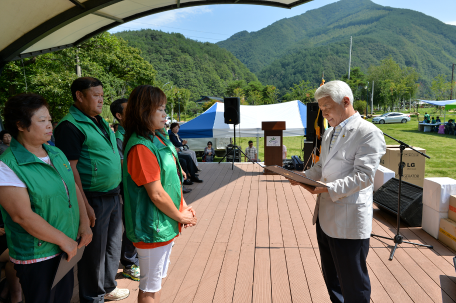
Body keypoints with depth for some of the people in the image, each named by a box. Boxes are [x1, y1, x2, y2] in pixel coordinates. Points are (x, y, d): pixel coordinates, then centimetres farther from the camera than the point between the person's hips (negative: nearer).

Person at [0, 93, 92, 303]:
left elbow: (74, 188, 7)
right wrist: (64, 240, -17)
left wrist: (84, 224, -3)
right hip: (37, 258, -6)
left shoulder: (56, 153, 3)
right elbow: (23, 216, -23)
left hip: (68, 249, 6)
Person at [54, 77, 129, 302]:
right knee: (95, 250, 6)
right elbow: (70, 168, -19)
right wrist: (84, 205, -21)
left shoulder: (100, 121, 14)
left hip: (113, 195, 9)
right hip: (93, 199, -8)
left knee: (113, 244, 20)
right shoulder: (70, 125, -14)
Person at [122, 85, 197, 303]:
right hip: (152, 228, -9)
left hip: (166, 224, 9)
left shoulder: (159, 138, 6)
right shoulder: (141, 147, -24)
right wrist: (180, 215, -10)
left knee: (158, 278, 25)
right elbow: (157, 194, -24)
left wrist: (184, 206, 3)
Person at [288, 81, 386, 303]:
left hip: (349, 222, -8)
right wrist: (305, 176, 2)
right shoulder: (329, 133, 13)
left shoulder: (368, 133, -14)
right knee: (331, 277, 24)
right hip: (325, 217, 9)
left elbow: (363, 175, -21)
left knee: (353, 284, 8)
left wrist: (329, 188, -30)